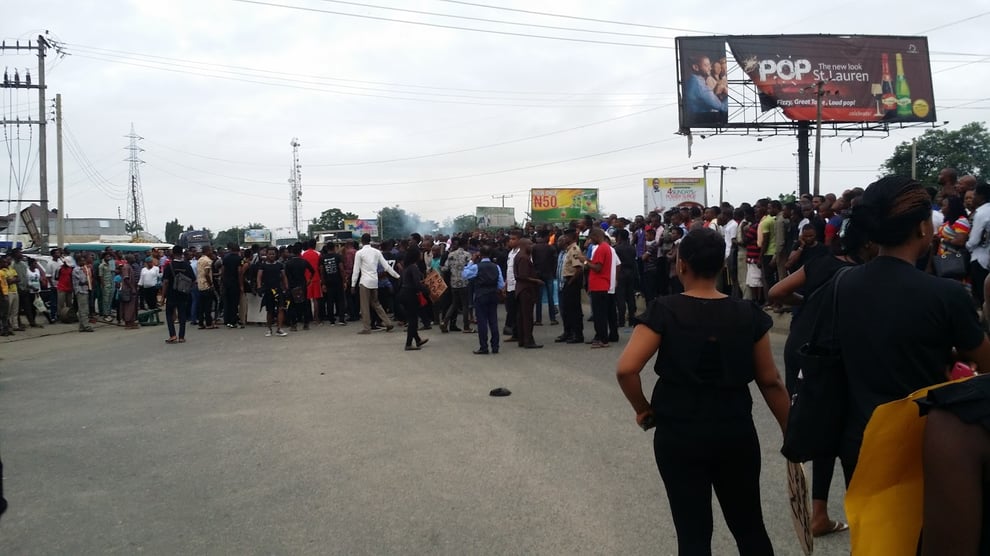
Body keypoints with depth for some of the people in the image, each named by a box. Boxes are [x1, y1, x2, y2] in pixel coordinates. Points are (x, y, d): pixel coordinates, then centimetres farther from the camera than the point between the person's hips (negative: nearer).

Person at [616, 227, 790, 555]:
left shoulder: (664, 311, -11)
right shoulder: (749, 314, -3)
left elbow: (626, 369, -20)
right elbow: (770, 382, 0)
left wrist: (642, 408, -3)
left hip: (678, 435, -2)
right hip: (736, 432, 2)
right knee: (749, 527, 20)